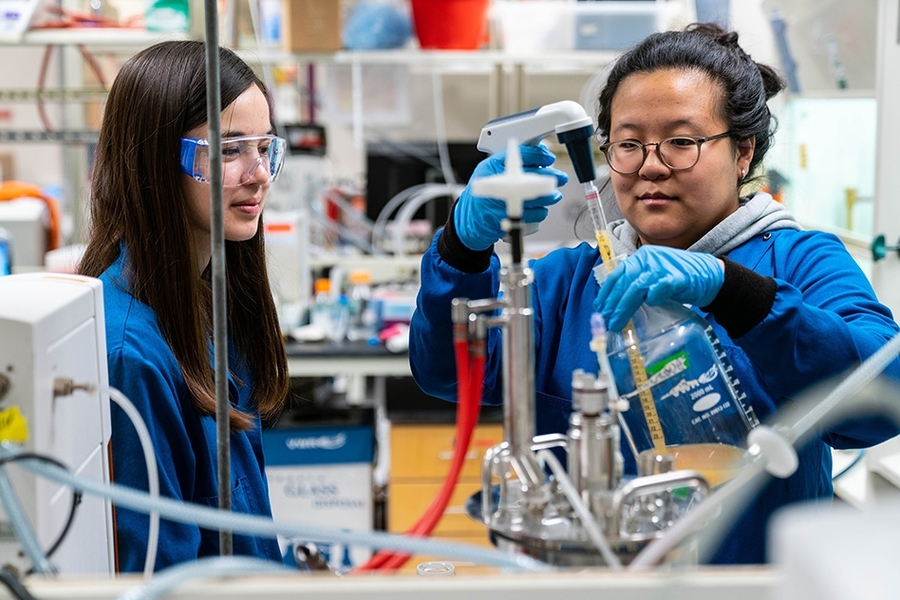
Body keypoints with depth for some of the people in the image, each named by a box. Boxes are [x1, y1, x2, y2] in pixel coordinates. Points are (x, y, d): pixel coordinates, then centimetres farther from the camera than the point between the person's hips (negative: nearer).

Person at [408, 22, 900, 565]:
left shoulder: (802, 261, 2)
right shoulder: (572, 275, 12)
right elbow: (447, 368, -1)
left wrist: (726, 285, -30)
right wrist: (467, 239, -18)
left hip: (758, 570, -2)